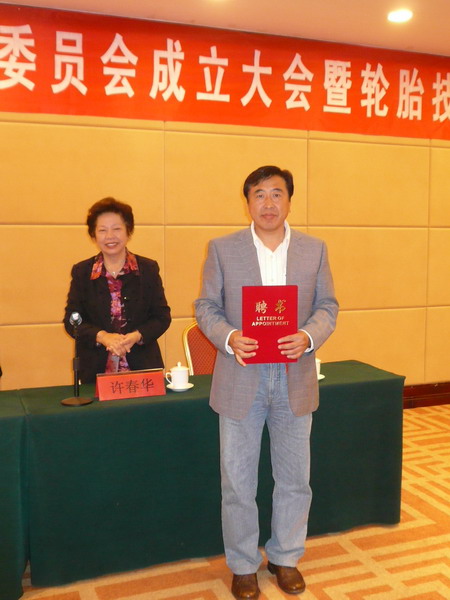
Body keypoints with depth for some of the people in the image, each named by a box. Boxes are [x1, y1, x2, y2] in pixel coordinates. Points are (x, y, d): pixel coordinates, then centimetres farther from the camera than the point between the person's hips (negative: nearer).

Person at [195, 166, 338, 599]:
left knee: (294, 479, 15)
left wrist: (308, 336, -16)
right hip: (240, 381, -1)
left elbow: (327, 306, 4)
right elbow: (206, 306, 0)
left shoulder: (314, 249, 4)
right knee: (237, 481, 10)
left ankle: (285, 557, 37)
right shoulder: (222, 249, 0)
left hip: (295, 380, 2)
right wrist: (228, 337, -19)